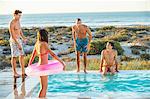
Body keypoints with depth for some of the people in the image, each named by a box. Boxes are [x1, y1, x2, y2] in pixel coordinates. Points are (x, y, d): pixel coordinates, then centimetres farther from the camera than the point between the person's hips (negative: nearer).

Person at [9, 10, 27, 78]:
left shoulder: (18, 21, 10)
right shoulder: (12, 24, -18)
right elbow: (13, 35, -21)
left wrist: (23, 38, -1)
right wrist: (18, 44, -23)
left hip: (19, 40, 9)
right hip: (14, 41, -9)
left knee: (22, 55, 9)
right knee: (14, 57, -1)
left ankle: (23, 72, 15)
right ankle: (15, 73, 8)